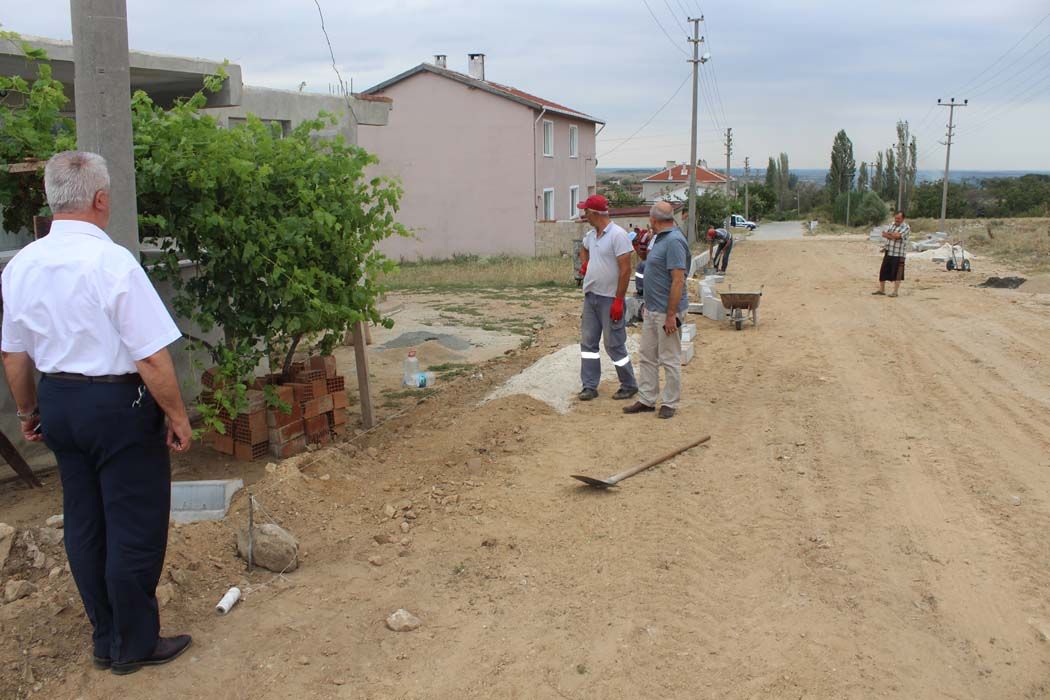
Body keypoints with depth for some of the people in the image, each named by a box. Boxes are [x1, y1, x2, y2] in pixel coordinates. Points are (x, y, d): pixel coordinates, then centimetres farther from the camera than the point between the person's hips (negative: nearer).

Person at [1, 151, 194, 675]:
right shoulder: (113, 262, -20)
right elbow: (151, 357, -20)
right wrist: (177, 417, -8)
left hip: (56, 401, 7)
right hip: (117, 403, -7)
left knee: (84, 523, 18)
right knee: (134, 528, 7)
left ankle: (106, 638, 33)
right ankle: (135, 645, 22)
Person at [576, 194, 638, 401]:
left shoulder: (618, 235, -16)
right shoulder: (591, 235, 9)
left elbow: (625, 270, -19)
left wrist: (619, 301, -21)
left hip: (610, 299, -8)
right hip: (590, 296, 8)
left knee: (614, 345, 0)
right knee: (588, 342, 9)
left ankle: (629, 386, 15)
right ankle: (590, 386, 17)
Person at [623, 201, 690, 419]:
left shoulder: (674, 241, -20)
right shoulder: (660, 239, 12)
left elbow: (678, 280, -24)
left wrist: (671, 315, -24)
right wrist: (642, 250, 18)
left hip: (666, 311, -10)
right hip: (652, 309, 10)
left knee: (669, 360, 2)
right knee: (647, 357, 14)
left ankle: (670, 403, 13)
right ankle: (646, 400, 22)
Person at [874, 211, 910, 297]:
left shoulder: (906, 227, -7)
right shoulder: (892, 225, 14)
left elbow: (897, 236, -21)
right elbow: (884, 234, 3)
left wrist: (888, 233, -4)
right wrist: (893, 236, -13)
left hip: (898, 255, -7)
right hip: (888, 253, 7)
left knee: (896, 274, -3)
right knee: (883, 271, 9)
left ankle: (895, 291, 4)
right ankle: (881, 289, 20)